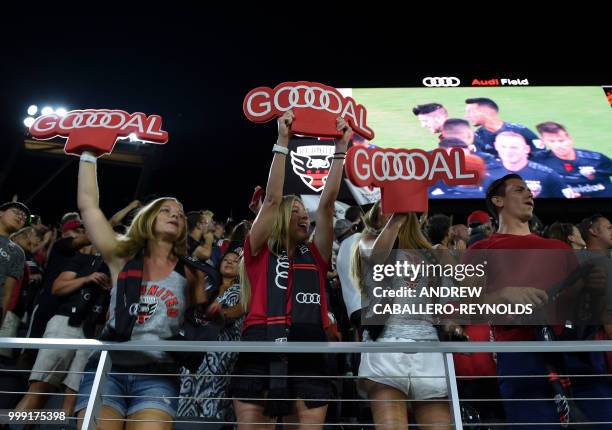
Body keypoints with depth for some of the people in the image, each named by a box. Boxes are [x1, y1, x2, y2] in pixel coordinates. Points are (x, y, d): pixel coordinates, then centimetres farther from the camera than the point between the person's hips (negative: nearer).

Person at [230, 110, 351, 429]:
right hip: (260, 358, -3)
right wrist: (283, 141, 0)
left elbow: (327, 202, 12)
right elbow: (272, 199, 1)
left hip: (309, 361, 3)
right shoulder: (259, 252, 11)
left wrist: (340, 148, 10)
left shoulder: (314, 256, 18)